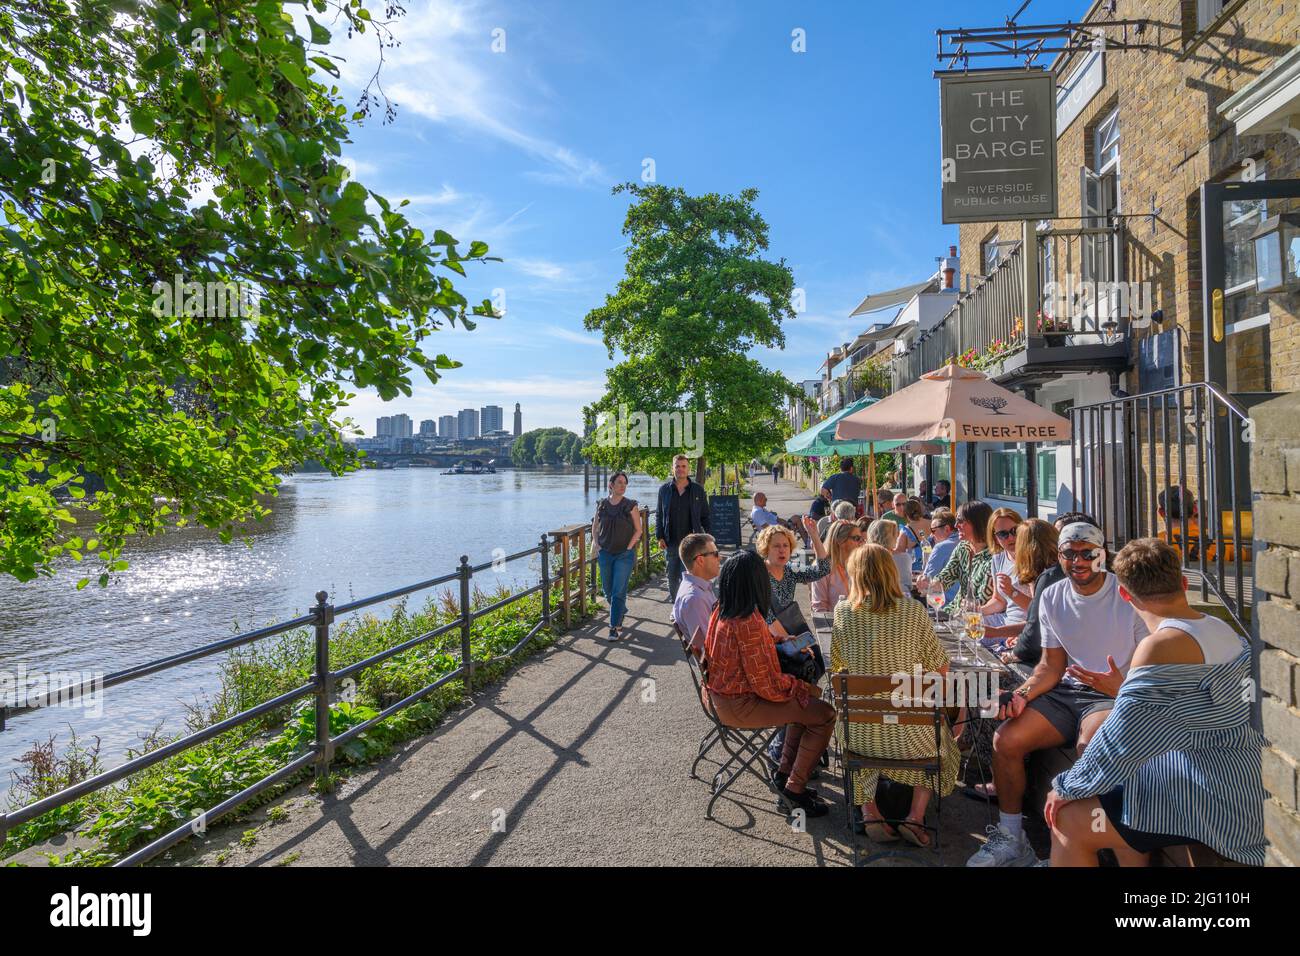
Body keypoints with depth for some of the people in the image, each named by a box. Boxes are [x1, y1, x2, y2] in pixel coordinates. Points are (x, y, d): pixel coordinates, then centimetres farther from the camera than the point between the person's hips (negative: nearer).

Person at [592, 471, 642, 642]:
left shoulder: (630, 506, -5)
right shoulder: (601, 504, 2)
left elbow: (638, 530, 0)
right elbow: (595, 527, 14)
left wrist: (629, 547, -7)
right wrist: (596, 544, 2)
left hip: (624, 554, -3)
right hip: (605, 554, 3)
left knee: (618, 592, -8)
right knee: (607, 591, 13)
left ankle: (614, 627, -1)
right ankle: (621, 611, 41)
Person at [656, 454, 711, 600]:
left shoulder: (698, 489, 2)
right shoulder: (664, 489, 5)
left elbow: (705, 516, 6)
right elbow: (659, 515, 9)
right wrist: (660, 537, 1)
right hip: (671, 542, 2)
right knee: (672, 576, 8)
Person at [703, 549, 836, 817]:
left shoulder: (721, 613, -1)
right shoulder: (749, 624, -28)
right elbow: (768, 686, -23)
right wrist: (807, 688, -8)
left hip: (719, 696, 9)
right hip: (739, 706, -9)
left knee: (807, 702, 20)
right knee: (824, 714, -3)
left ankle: (784, 772, 26)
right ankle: (795, 789, 8)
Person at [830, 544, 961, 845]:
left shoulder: (842, 611, -7)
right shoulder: (913, 611, -10)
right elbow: (941, 669, -2)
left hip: (858, 733, 1)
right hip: (907, 735, -1)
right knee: (942, 741, 33)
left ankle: (869, 813, 23)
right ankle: (915, 818, 20)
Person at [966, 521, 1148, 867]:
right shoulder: (1052, 598, 6)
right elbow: (1052, 665, 10)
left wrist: (1121, 688, -30)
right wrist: (1022, 694, -8)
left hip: (1115, 695, -5)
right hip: (1066, 691, 5)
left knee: (1089, 744, -37)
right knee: (1005, 740, -14)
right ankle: (1011, 841, 3)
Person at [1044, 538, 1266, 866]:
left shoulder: (1162, 646, -23)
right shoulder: (1223, 630, 4)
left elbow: (1120, 742, -22)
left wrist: (1066, 787, -10)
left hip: (1207, 804, -10)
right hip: (1237, 784, 10)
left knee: (1068, 821, -6)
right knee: (1116, 794, 25)